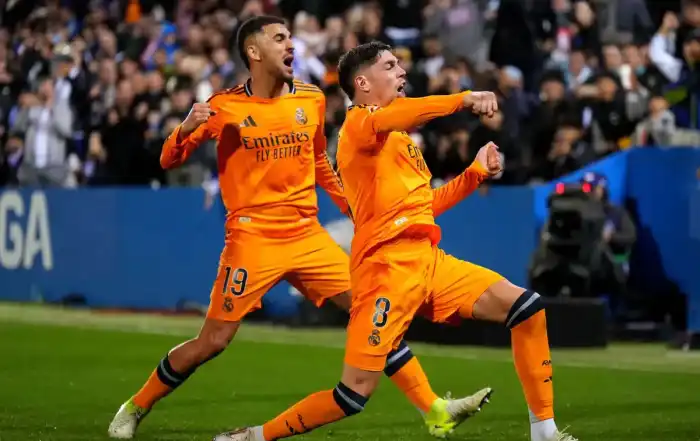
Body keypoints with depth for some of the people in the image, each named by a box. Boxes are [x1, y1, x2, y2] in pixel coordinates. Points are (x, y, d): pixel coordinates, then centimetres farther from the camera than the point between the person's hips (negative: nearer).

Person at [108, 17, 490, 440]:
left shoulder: (312, 99, 6)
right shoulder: (225, 106, -5)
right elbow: (169, 160, 0)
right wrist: (186, 129, -20)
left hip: (308, 235, 4)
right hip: (253, 239, -4)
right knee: (212, 342, -5)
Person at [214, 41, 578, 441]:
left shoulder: (402, 137, 23)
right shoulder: (359, 123, -4)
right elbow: (387, 119, -30)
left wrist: (476, 173, 22)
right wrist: (464, 100, -36)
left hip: (429, 260, 8)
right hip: (387, 265, -8)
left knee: (528, 308, 0)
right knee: (355, 394, -13)